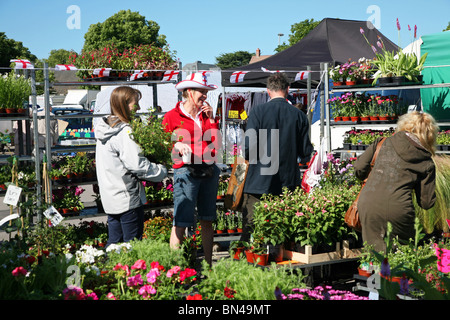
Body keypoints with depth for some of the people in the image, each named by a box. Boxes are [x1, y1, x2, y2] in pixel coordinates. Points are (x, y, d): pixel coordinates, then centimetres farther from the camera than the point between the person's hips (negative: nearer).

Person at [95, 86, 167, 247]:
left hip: (110, 198, 9)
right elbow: (137, 165, -22)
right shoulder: (125, 132, -18)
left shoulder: (105, 129, 11)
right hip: (127, 198, -9)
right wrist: (162, 171, -8)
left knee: (114, 242, 16)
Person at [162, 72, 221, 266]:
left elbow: (216, 144, 7)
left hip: (209, 171, 6)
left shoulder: (206, 114, 14)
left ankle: (209, 263, 20)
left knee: (207, 220, 11)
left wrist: (210, 118, 3)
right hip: (186, 172, -5)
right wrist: (176, 146, -18)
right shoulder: (172, 117, -1)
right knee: (181, 222, -8)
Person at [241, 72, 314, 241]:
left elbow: (249, 146, -12)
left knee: (249, 229, 4)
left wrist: (249, 158, 10)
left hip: (259, 182, -2)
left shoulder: (258, 111, -7)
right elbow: (306, 153, 3)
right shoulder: (299, 115, 1)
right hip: (288, 183, 3)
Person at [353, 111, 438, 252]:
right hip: (398, 211, -2)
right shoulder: (427, 163, 9)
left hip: (368, 205, 2)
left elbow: (360, 168, 11)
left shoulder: (385, 143, 12)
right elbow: (426, 203, 10)